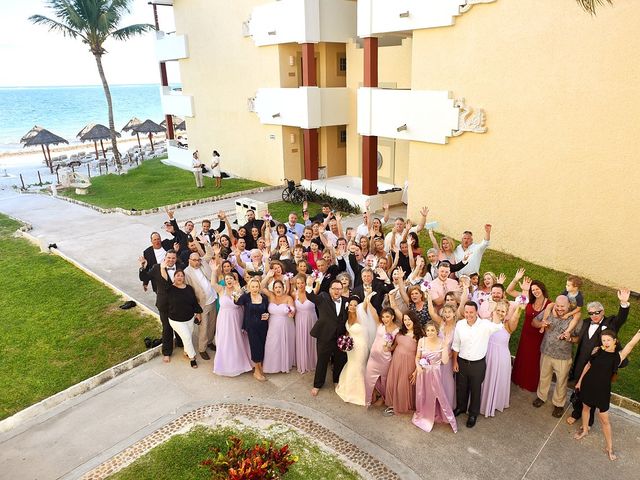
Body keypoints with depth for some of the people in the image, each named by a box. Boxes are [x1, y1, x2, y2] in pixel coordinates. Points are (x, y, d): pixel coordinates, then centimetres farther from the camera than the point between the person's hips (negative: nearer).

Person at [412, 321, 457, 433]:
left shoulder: (442, 342, -12)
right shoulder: (421, 341, -8)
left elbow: (445, 361, -17)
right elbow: (417, 357, 1)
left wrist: (446, 346, -22)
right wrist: (418, 366, -18)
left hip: (435, 373, -2)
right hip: (423, 373, 2)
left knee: (438, 395, 4)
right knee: (422, 395, 15)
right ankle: (423, 416, 39)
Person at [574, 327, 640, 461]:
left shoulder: (619, 355, -11)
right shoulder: (597, 351, -6)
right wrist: (580, 381, 12)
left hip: (602, 390, -2)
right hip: (588, 385, 2)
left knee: (604, 419, 5)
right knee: (585, 407, 22)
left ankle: (609, 447, 20)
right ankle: (584, 430, 46)